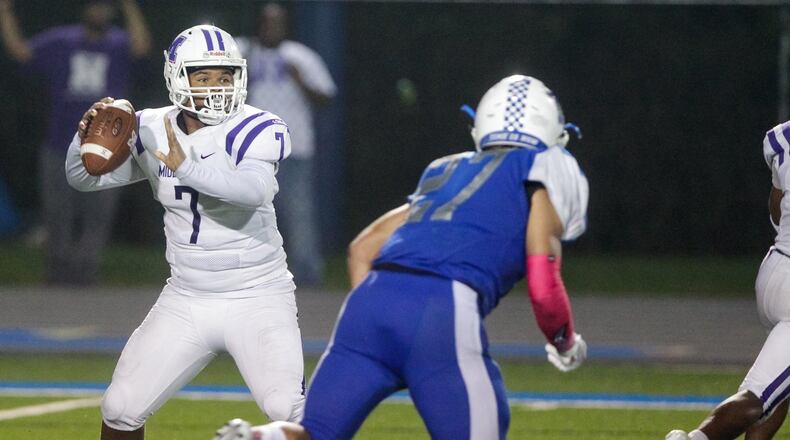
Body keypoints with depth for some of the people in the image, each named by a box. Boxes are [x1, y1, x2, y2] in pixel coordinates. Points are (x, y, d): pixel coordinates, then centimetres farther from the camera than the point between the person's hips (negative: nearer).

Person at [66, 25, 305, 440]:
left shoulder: (255, 131, -14)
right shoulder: (153, 131, 1)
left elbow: (255, 190, -33)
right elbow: (83, 179, 4)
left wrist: (188, 168, -45)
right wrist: (86, 138, -18)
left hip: (257, 300, -4)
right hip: (185, 302, 4)